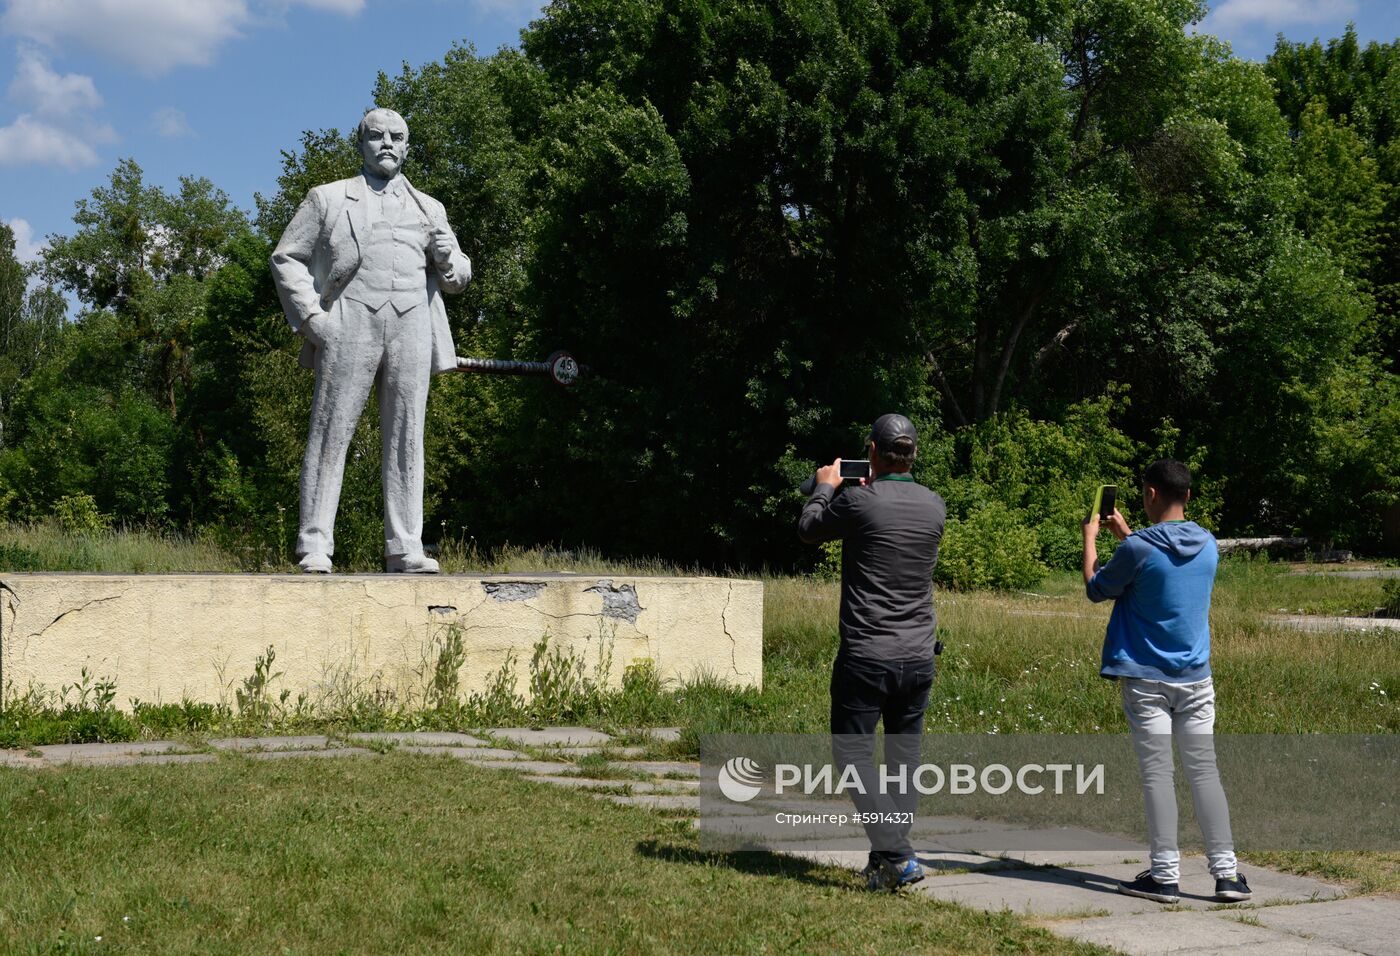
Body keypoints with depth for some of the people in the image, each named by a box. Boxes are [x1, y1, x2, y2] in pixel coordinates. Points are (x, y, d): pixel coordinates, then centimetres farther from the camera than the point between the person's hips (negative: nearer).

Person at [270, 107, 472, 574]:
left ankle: (404, 548, 2)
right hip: (350, 325, -3)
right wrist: (309, 314, -3)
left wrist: (448, 257, 2)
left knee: (405, 437, 0)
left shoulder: (429, 209, 23)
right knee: (331, 432, -6)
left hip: (412, 327, 3)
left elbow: (458, 279, 26)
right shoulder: (328, 198, 16)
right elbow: (286, 258, 11)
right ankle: (315, 545, -6)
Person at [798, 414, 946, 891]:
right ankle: (890, 857, 17)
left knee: (853, 751, 2)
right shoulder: (934, 506, 3)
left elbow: (809, 530, 6)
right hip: (918, 655, 5)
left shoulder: (858, 502, -12)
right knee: (904, 756, 14)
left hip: (865, 656, -5)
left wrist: (825, 487, 24)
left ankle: (896, 854, -12)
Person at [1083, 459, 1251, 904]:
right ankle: (1227, 872, 4)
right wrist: (1125, 533, 29)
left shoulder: (1137, 549, -15)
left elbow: (1097, 590, 0)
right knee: (1204, 771, 6)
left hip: (1145, 680, -4)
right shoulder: (1208, 546, 3)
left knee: (1157, 773, -1)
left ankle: (1165, 874, -1)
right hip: (1196, 679, 4)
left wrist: (1090, 538, 12)